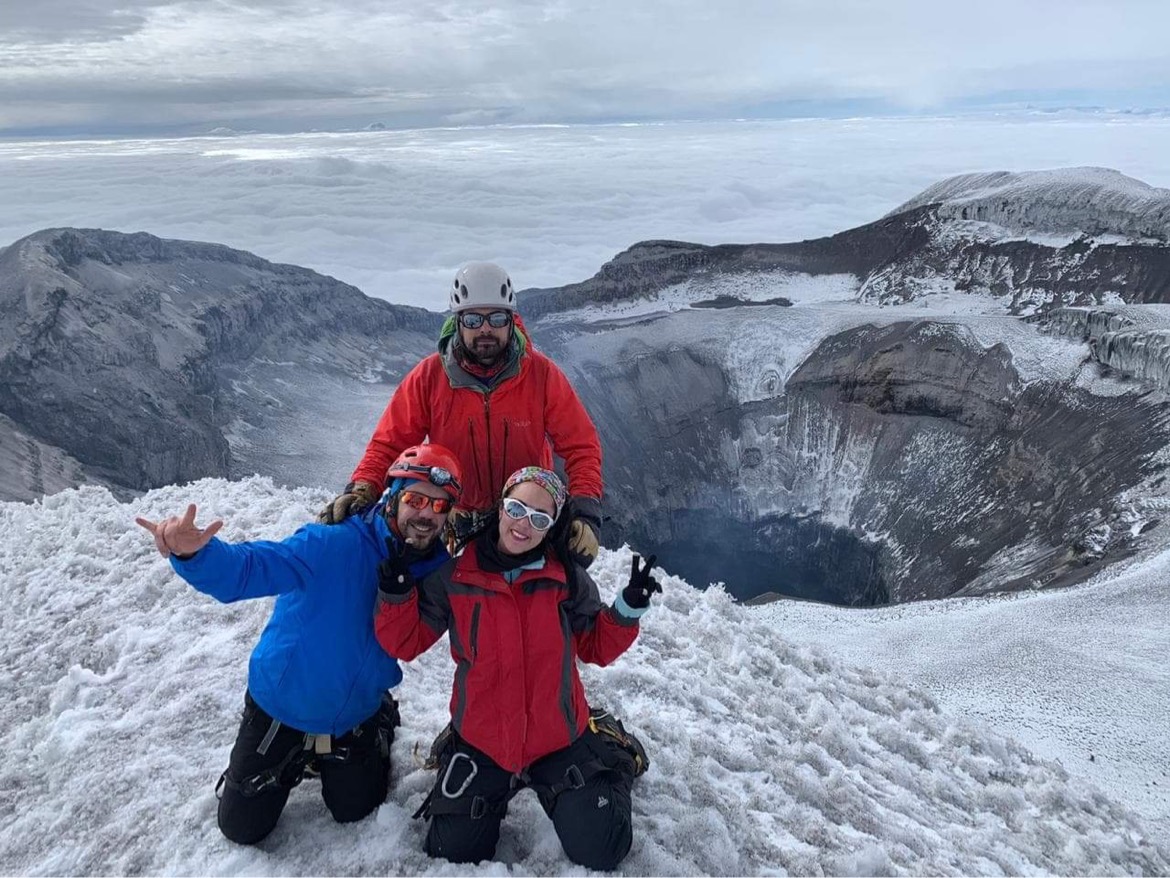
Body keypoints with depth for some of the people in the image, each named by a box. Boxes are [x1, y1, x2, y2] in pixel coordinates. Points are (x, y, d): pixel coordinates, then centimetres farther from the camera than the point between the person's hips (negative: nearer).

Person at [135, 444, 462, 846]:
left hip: (357, 715, 3)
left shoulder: (437, 568, -16)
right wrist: (195, 554, -63)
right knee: (242, 827, 13)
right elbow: (249, 568, -43)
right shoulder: (337, 543, -32)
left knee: (354, 812, 20)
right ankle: (297, 757, 38)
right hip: (281, 706, -3)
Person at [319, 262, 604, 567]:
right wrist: (361, 490, -23)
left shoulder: (541, 374, -11)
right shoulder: (428, 377, -10)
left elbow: (581, 446, -9)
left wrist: (585, 513, -21)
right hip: (456, 529, 0)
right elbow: (389, 443, -5)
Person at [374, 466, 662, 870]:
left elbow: (598, 648, 1)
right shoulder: (454, 579, -8)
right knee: (452, 853, 6)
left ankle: (609, 758, 26)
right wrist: (395, 591, -19)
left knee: (599, 852, -4)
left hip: (560, 741, 0)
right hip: (480, 742, 1)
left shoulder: (568, 579, -7)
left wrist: (628, 607, -15)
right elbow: (404, 642, -2)